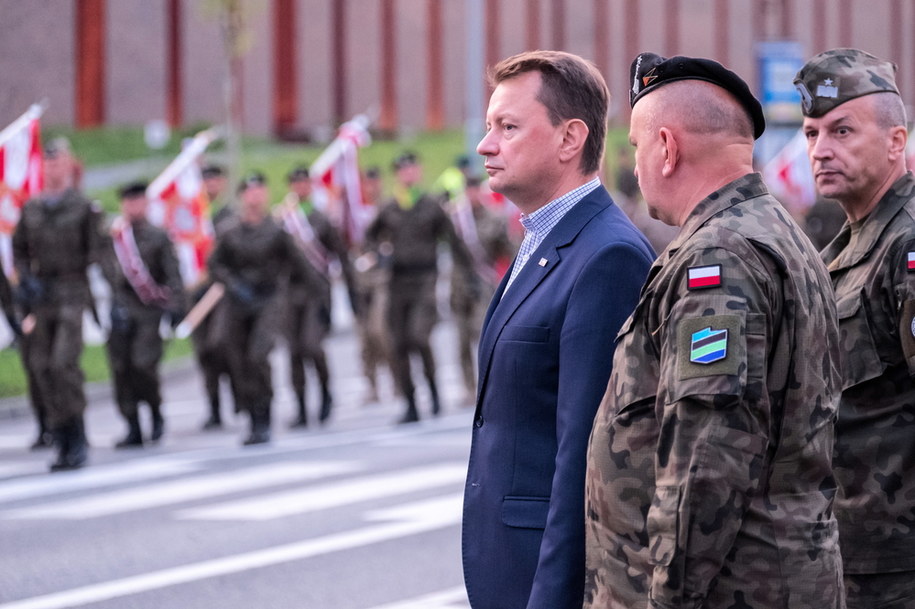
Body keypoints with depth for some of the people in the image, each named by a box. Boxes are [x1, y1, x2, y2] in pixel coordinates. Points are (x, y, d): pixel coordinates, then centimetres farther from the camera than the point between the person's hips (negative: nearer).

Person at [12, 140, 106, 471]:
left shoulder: (85, 208, 0)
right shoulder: (32, 208, 13)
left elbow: (96, 252, 0)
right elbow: (18, 249, 17)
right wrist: (26, 280, 2)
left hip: (72, 294, -5)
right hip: (40, 295, 5)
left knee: (64, 363, -17)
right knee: (43, 368, 4)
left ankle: (78, 438, -7)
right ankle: (64, 443, 12)